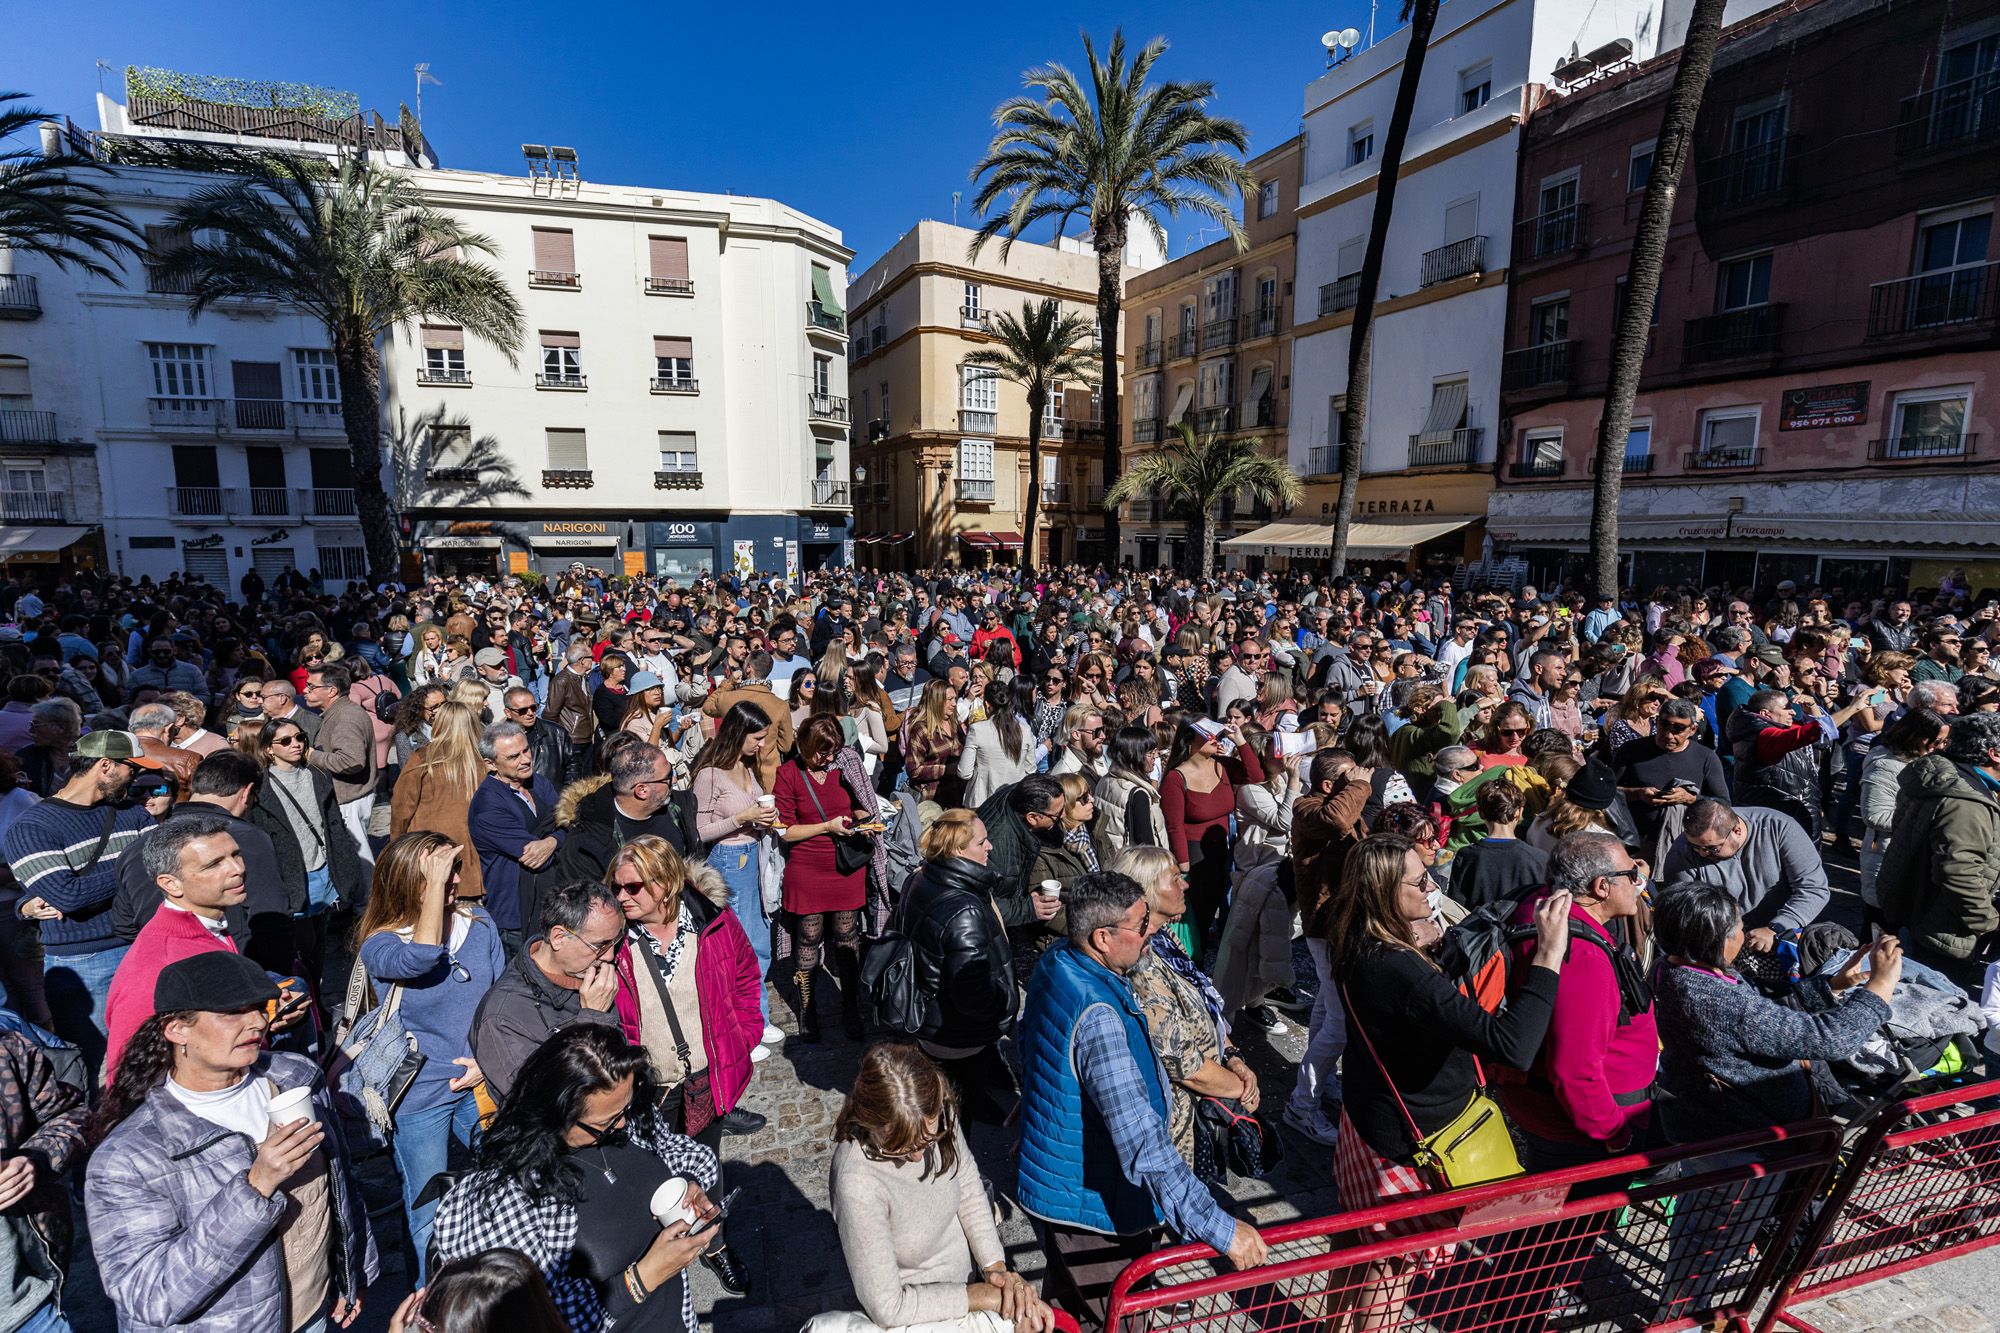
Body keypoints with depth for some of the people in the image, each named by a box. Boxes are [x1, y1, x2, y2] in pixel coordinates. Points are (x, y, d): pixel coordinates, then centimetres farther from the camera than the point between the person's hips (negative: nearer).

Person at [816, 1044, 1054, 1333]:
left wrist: (996, 1266, -11)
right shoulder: (857, 1182, -33)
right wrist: (984, 1296, -19)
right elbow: (887, 1307, -23)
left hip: (973, 1274, 5)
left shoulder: (938, 1116, -18)